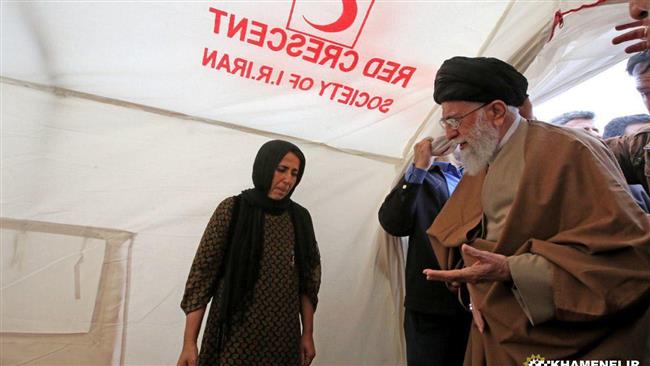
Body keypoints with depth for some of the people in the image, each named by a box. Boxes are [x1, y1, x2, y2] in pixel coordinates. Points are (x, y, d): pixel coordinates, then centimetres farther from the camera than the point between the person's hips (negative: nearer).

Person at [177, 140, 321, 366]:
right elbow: (203, 273, -9)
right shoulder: (231, 210, -8)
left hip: (283, 337, 3)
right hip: (235, 334, -3)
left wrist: (308, 333, 5)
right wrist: (189, 342, -11)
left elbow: (308, 280, 6)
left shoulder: (299, 217, 2)